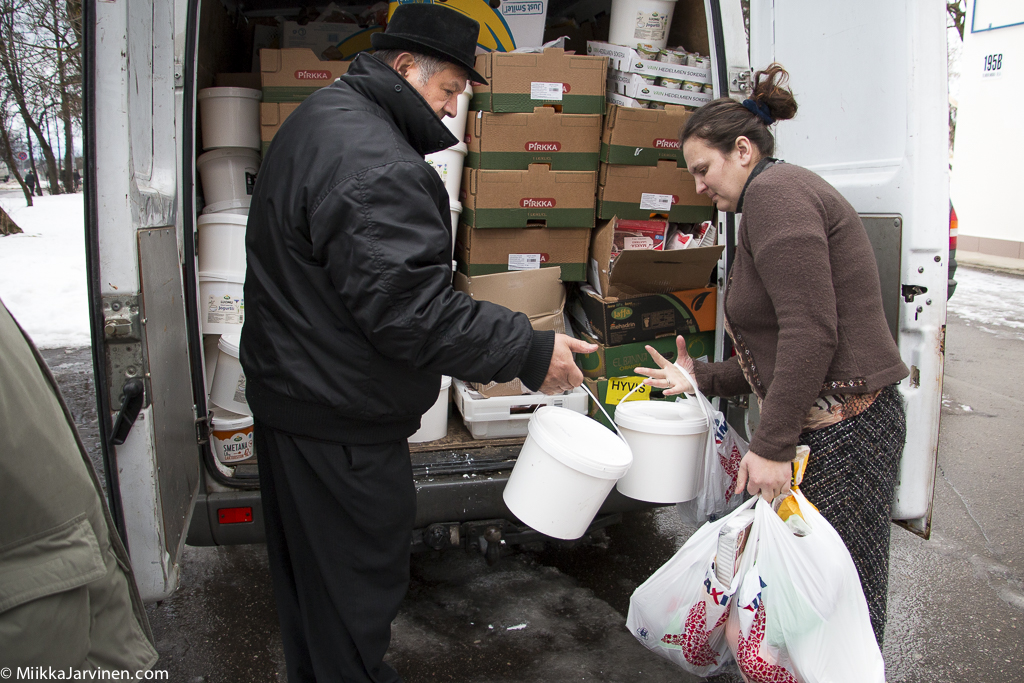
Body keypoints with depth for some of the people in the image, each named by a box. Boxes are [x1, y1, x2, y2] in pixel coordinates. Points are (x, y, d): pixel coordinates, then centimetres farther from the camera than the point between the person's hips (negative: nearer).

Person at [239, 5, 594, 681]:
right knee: (356, 589, 6)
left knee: (308, 571, 25)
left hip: (288, 392, 11)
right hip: (338, 427, -11)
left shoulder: (317, 120, 13)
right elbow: (412, 309, -29)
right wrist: (530, 352, -21)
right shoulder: (373, 161, -24)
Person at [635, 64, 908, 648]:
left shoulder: (774, 190, -11)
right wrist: (702, 379, 17)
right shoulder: (786, 196, 21)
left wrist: (773, 446, -20)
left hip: (839, 429, -10)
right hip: (825, 423, 10)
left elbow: (811, 332, -22)